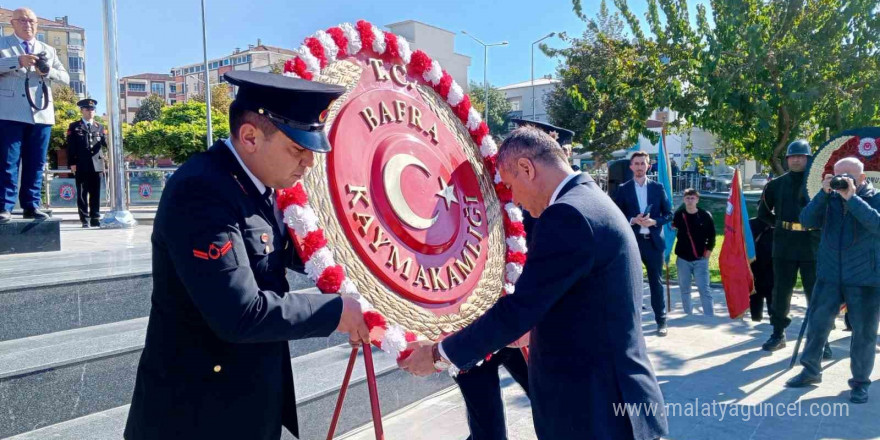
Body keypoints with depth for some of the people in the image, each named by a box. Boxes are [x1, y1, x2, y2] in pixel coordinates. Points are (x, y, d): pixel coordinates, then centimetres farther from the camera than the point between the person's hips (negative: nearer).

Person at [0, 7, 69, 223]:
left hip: (42, 114, 4)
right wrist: (17, 61, -19)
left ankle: (31, 205, 9)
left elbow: (65, 77, 13)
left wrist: (48, 71, -7)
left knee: (35, 163, 4)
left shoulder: (48, 50, 21)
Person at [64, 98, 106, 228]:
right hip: (81, 165, -2)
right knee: (82, 193, 0)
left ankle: (95, 218, 8)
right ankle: (85, 220, 3)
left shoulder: (99, 127, 17)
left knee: (96, 193, 3)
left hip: (96, 164, 2)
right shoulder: (74, 127, 8)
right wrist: (72, 163, -6)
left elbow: (105, 143, 11)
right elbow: (70, 146, 3)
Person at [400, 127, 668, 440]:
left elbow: (519, 308, -22)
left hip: (597, 411, -10)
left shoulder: (567, 214, -22)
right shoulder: (591, 202, 10)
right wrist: (536, 331, 28)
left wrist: (440, 354, -12)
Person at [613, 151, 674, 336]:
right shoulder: (623, 189, 3)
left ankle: (661, 321, 16)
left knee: (656, 282, 7)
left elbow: (669, 214, 6)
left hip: (653, 241, 1)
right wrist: (632, 220, -16)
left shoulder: (658, 187, 6)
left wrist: (654, 221, -12)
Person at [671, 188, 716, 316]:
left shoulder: (705, 215, -3)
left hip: (700, 259, -2)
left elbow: (712, 234, 5)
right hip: (683, 258, 2)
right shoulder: (678, 215, -1)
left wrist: (709, 249, 0)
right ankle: (688, 315, 22)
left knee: (704, 289, -6)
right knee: (684, 289, 10)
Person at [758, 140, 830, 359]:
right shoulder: (777, 184, 7)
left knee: (815, 292, 3)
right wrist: (780, 224, 10)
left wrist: (816, 226, -7)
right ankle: (778, 333, 19)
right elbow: (763, 213, 17)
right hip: (784, 245, 2)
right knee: (780, 291, 8)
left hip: (813, 245, -2)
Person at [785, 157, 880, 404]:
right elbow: (807, 220, -7)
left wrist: (852, 198, -23)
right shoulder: (830, 199, 6)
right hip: (829, 276, 3)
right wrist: (824, 193, -15)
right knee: (817, 324, 8)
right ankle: (811, 370, 24)